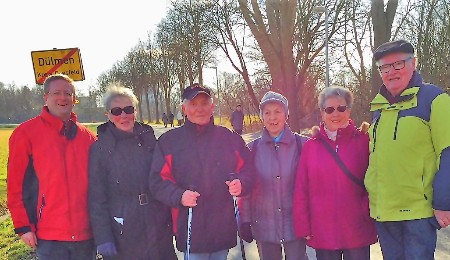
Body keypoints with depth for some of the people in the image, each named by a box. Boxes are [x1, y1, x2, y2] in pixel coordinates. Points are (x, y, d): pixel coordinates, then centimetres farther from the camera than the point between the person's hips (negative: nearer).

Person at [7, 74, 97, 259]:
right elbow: (15, 184, -4)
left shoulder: (87, 136, 7)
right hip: (49, 236, -4)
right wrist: (23, 227, -6)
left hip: (86, 233, 4)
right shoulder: (26, 133, -3)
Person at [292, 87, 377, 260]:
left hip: (357, 232, -1)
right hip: (322, 232, 1)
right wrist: (303, 227, -1)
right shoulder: (311, 146, 1)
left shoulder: (363, 141, -2)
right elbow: (301, 190, 1)